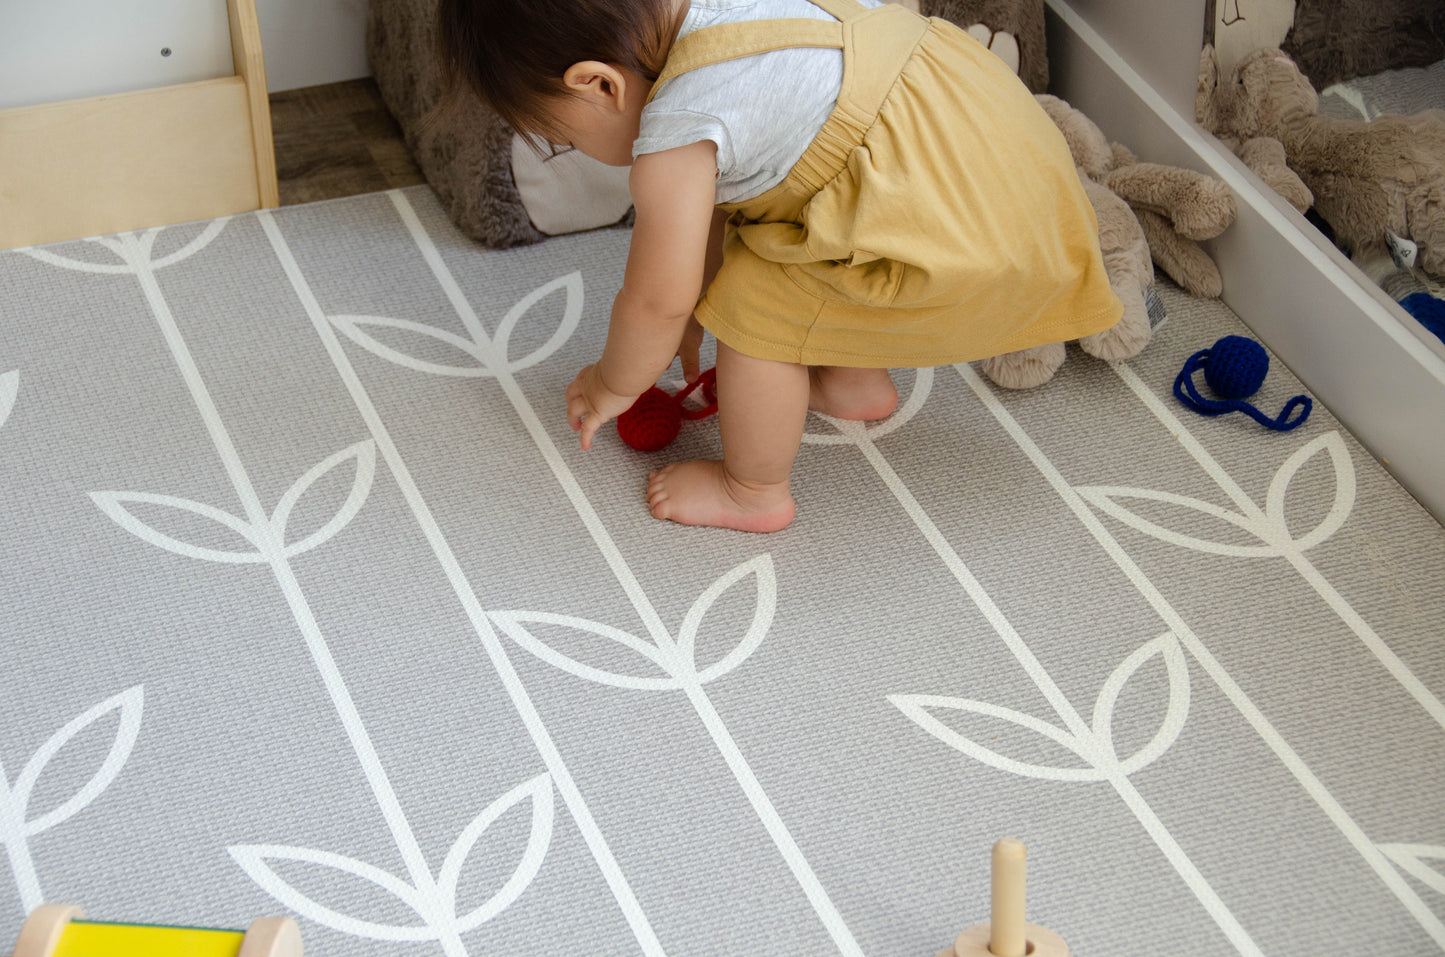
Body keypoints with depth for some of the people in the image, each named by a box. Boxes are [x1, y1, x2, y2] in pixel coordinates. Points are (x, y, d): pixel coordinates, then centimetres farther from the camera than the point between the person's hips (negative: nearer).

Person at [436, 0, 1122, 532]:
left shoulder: (676, 129, -19)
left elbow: (658, 300, -9)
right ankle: (857, 381, 49)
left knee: (753, 306, -3)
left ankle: (755, 493, 19)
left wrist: (612, 385, 11)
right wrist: (694, 311, 32)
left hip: (968, 241, -10)